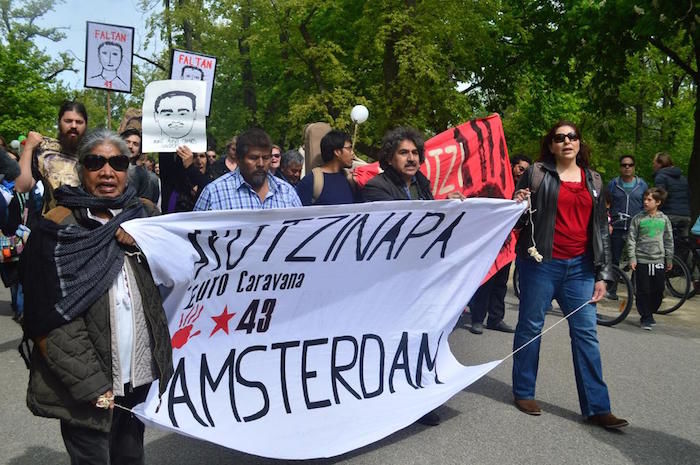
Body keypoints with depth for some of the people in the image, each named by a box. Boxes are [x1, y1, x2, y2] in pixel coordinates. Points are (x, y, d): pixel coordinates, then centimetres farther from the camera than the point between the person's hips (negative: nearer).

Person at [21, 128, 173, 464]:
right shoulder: (58, 230, -7)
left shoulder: (145, 216, 5)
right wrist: (91, 384, -15)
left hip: (143, 374, 4)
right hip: (87, 387, -4)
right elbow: (54, 316, -11)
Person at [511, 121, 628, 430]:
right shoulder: (537, 173, 1)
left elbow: (601, 229, 13)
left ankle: (597, 408, 7)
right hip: (541, 263, -3)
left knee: (586, 334, 2)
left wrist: (602, 274, 8)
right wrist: (519, 205, -18)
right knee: (530, 327, 6)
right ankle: (523, 392, 22)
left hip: (579, 266, 3)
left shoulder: (593, 180, 13)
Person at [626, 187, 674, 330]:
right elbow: (631, 239, -2)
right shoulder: (638, 219, -2)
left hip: (658, 261, 3)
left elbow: (669, 241, 11)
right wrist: (632, 258, -8)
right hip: (641, 261, -2)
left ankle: (650, 312, 28)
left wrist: (669, 259, 12)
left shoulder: (664, 219, 5)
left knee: (658, 291, 7)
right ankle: (645, 318, 12)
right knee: (643, 291, 0)